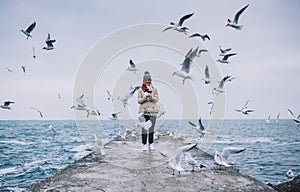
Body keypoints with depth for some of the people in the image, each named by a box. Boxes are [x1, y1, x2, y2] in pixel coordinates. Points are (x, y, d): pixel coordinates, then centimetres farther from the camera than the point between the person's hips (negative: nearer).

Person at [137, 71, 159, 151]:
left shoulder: (154, 89, 4)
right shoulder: (140, 90, 2)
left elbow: (156, 99, 0)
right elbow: (139, 101, 0)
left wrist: (151, 97, -20)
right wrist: (144, 98, -20)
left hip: (153, 110, 1)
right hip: (144, 111, -1)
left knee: (151, 128, 1)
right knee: (144, 128, -2)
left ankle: (151, 144, 9)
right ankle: (144, 144, 5)